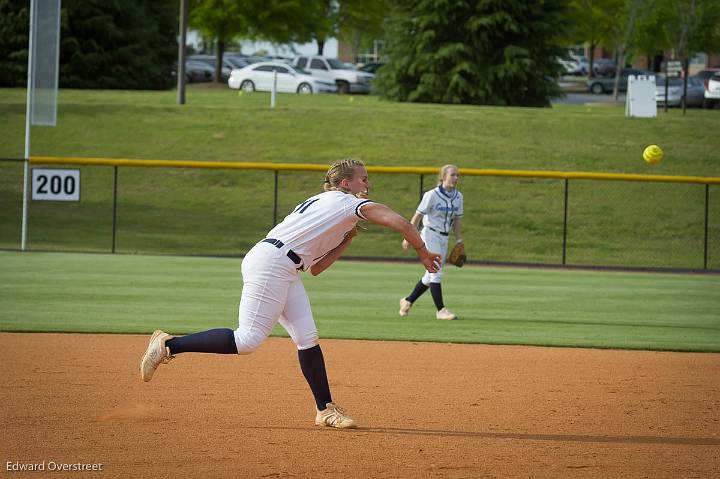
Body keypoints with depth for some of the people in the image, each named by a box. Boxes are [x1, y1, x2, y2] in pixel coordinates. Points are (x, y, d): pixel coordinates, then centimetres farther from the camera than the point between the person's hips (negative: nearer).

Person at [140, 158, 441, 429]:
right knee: (248, 340, -14)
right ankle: (169, 345, -9)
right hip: (271, 262, -10)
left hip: (286, 272, 10)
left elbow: (314, 268, 24)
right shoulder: (349, 202, 2)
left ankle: (325, 410, 5)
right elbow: (399, 222, -11)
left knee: (307, 338, 4)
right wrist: (424, 254, -1)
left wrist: (348, 237, 22)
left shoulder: (320, 203, 27)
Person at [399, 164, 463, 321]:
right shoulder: (432, 195, -12)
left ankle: (407, 301, 28)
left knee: (431, 275, 12)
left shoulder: (458, 197, 6)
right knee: (436, 272, -13)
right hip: (430, 234, -7)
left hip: (444, 238, 7)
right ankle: (441, 310, -12)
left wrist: (459, 241, 12)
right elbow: (418, 216, -9)